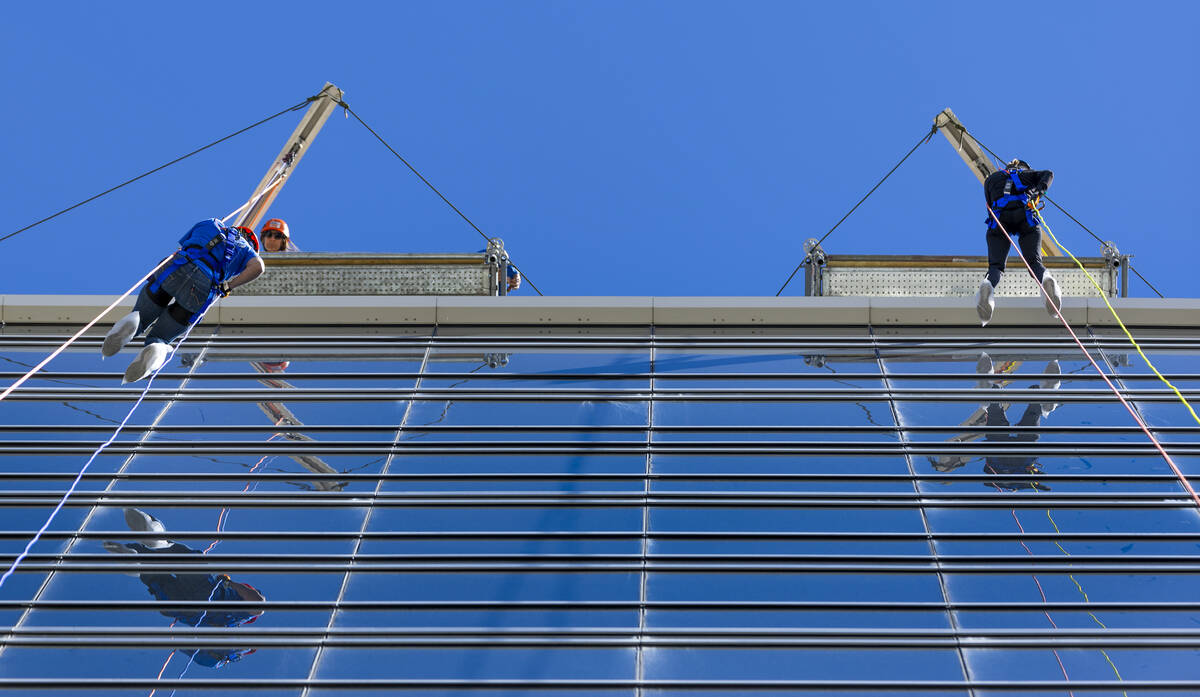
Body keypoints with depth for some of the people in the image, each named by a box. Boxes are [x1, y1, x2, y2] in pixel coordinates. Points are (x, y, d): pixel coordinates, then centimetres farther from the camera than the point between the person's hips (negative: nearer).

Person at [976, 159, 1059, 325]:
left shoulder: (991, 178, 33)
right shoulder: (1027, 174, 33)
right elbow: (1048, 174, 13)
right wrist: (1038, 191, -1)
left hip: (999, 218, 0)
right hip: (1026, 217, 0)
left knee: (995, 264, -7)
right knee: (1034, 261, -5)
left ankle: (988, 285, -42)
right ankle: (1046, 279, -41)